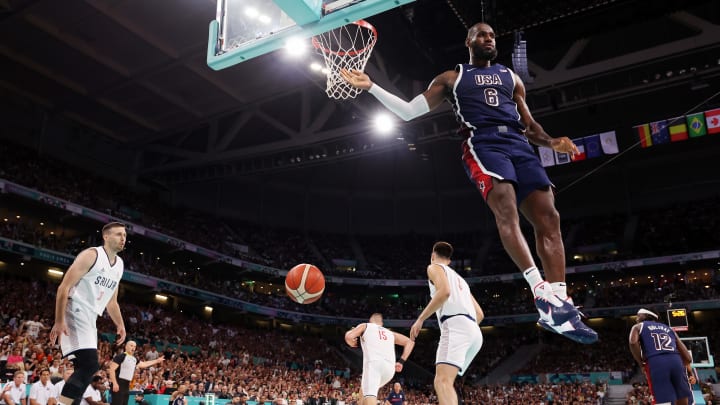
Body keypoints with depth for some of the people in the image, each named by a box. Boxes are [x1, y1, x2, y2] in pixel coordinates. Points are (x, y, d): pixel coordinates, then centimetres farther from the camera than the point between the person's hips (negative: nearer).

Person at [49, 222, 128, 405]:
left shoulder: (119, 264, 15)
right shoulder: (91, 255, -9)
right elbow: (64, 287, -14)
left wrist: (120, 325, 17)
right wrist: (59, 321, -21)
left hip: (90, 319, 9)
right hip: (75, 314, -9)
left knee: (87, 368, 8)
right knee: (89, 365, -20)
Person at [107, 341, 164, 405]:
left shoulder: (134, 359, 14)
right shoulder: (121, 356, -11)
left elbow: (143, 364, 30)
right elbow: (112, 369, -16)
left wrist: (157, 361, 29)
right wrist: (114, 383, -23)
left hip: (126, 385, 9)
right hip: (118, 384, -9)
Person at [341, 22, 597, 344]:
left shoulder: (511, 77, 30)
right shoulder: (452, 78, 20)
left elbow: (528, 124, 27)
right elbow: (409, 112, 15)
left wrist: (551, 142, 5)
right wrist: (370, 87, 5)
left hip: (519, 144, 5)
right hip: (483, 143, -4)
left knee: (548, 217, -11)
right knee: (506, 210, -30)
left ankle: (560, 301, -13)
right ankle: (542, 292, -35)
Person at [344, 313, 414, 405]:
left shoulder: (365, 326, 23)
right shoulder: (390, 333, 34)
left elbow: (349, 337, 5)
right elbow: (410, 342, 25)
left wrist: (352, 344, 28)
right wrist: (401, 361, 20)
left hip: (374, 364, -5)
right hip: (390, 368, 5)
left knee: (369, 395, -20)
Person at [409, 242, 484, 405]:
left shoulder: (434, 267, 11)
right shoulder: (459, 278, 35)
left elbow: (444, 292, -12)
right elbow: (480, 314, 31)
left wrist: (420, 319, -8)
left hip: (455, 325, -9)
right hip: (474, 332, 9)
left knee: (442, 382, -22)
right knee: (444, 381, 18)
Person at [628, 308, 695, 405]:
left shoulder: (638, 327, 21)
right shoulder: (668, 328, 34)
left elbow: (633, 342, -3)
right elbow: (686, 356, 26)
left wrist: (641, 363, 6)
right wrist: (690, 373, 31)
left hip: (655, 363, -4)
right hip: (676, 361, 4)